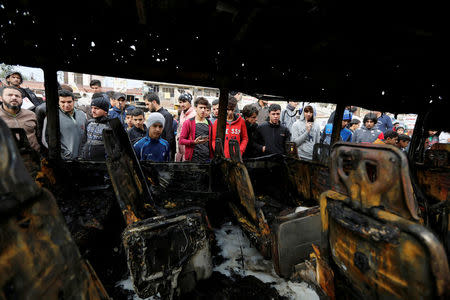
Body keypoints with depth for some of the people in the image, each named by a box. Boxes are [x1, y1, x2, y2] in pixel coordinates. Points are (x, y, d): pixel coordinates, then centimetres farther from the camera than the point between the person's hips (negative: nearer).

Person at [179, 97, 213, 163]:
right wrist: (194, 142, -18)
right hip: (193, 159, -3)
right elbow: (181, 140, -1)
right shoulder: (188, 123, 1)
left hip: (207, 159, 3)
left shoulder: (209, 123, 12)